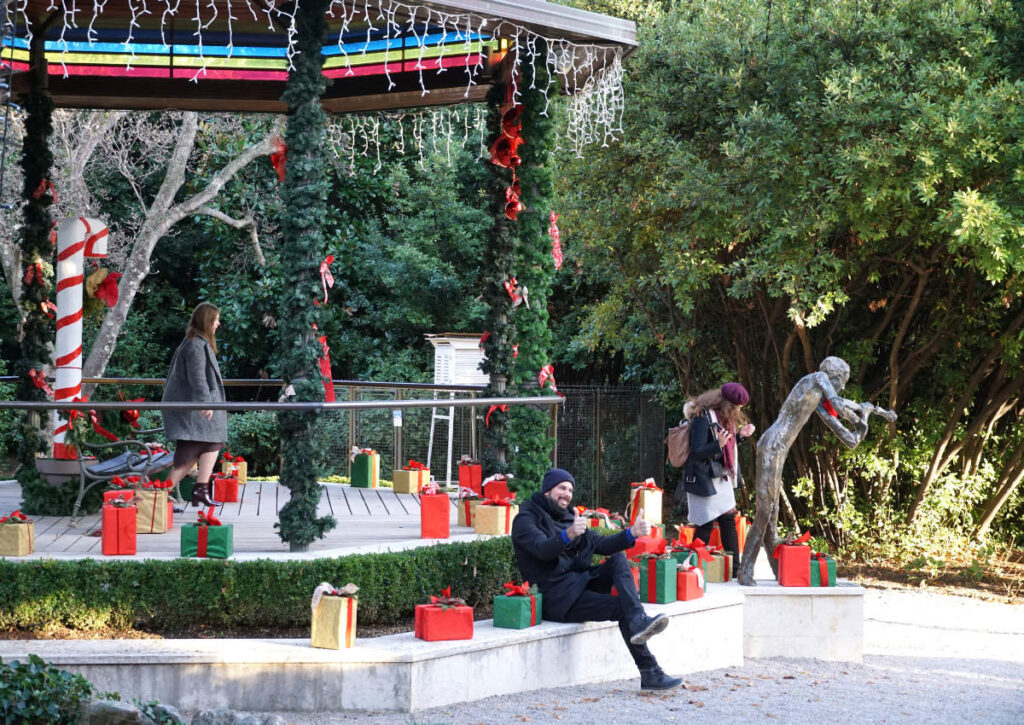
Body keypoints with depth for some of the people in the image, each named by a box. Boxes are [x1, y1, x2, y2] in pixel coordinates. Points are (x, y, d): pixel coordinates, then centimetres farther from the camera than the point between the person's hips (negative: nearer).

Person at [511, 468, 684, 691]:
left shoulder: (567, 518, 22)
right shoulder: (526, 519, -4)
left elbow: (601, 544, 12)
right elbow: (542, 549, -26)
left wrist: (632, 533, -7)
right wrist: (568, 535, -47)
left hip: (578, 584, 8)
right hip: (554, 598, -8)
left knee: (618, 559, -18)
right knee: (622, 607, -23)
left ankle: (638, 620, -39)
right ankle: (649, 674, -32)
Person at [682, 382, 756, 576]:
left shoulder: (725, 418, 12)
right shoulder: (703, 418, -18)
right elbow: (697, 452, -22)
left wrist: (740, 435, 9)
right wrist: (718, 444, -36)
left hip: (722, 479, 9)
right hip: (704, 479, -9)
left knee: (729, 520, 8)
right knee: (705, 525, -6)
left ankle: (735, 568, 12)